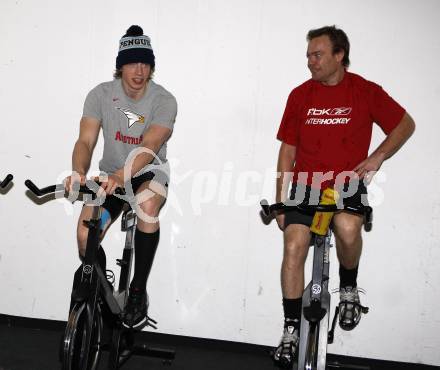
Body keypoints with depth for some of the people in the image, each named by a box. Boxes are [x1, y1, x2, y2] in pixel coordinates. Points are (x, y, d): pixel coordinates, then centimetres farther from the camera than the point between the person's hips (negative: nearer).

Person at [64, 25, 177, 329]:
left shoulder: (164, 100, -18)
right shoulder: (101, 94, -10)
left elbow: (149, 147, -32)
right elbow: (86, 140, -20)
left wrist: (120, 176, -50)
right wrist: (79, 172, -42)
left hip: (149, 172, -2)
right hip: (110, 175, 3)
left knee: (147, 203, -37)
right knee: (85, 234, -17)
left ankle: (138, 291, -20)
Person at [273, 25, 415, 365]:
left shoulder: (366, 91, -4)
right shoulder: (300, 95, 1)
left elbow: (406, 124, 8)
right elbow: (288, 149, 7)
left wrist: (378, 157, -8)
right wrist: (280, 199, 4)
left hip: (348, 184, -2)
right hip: (306, 185, 2)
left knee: (347, 228, -32)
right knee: (293, 248, -13)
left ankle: (349, 288, 0)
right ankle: (292, 329, 4)